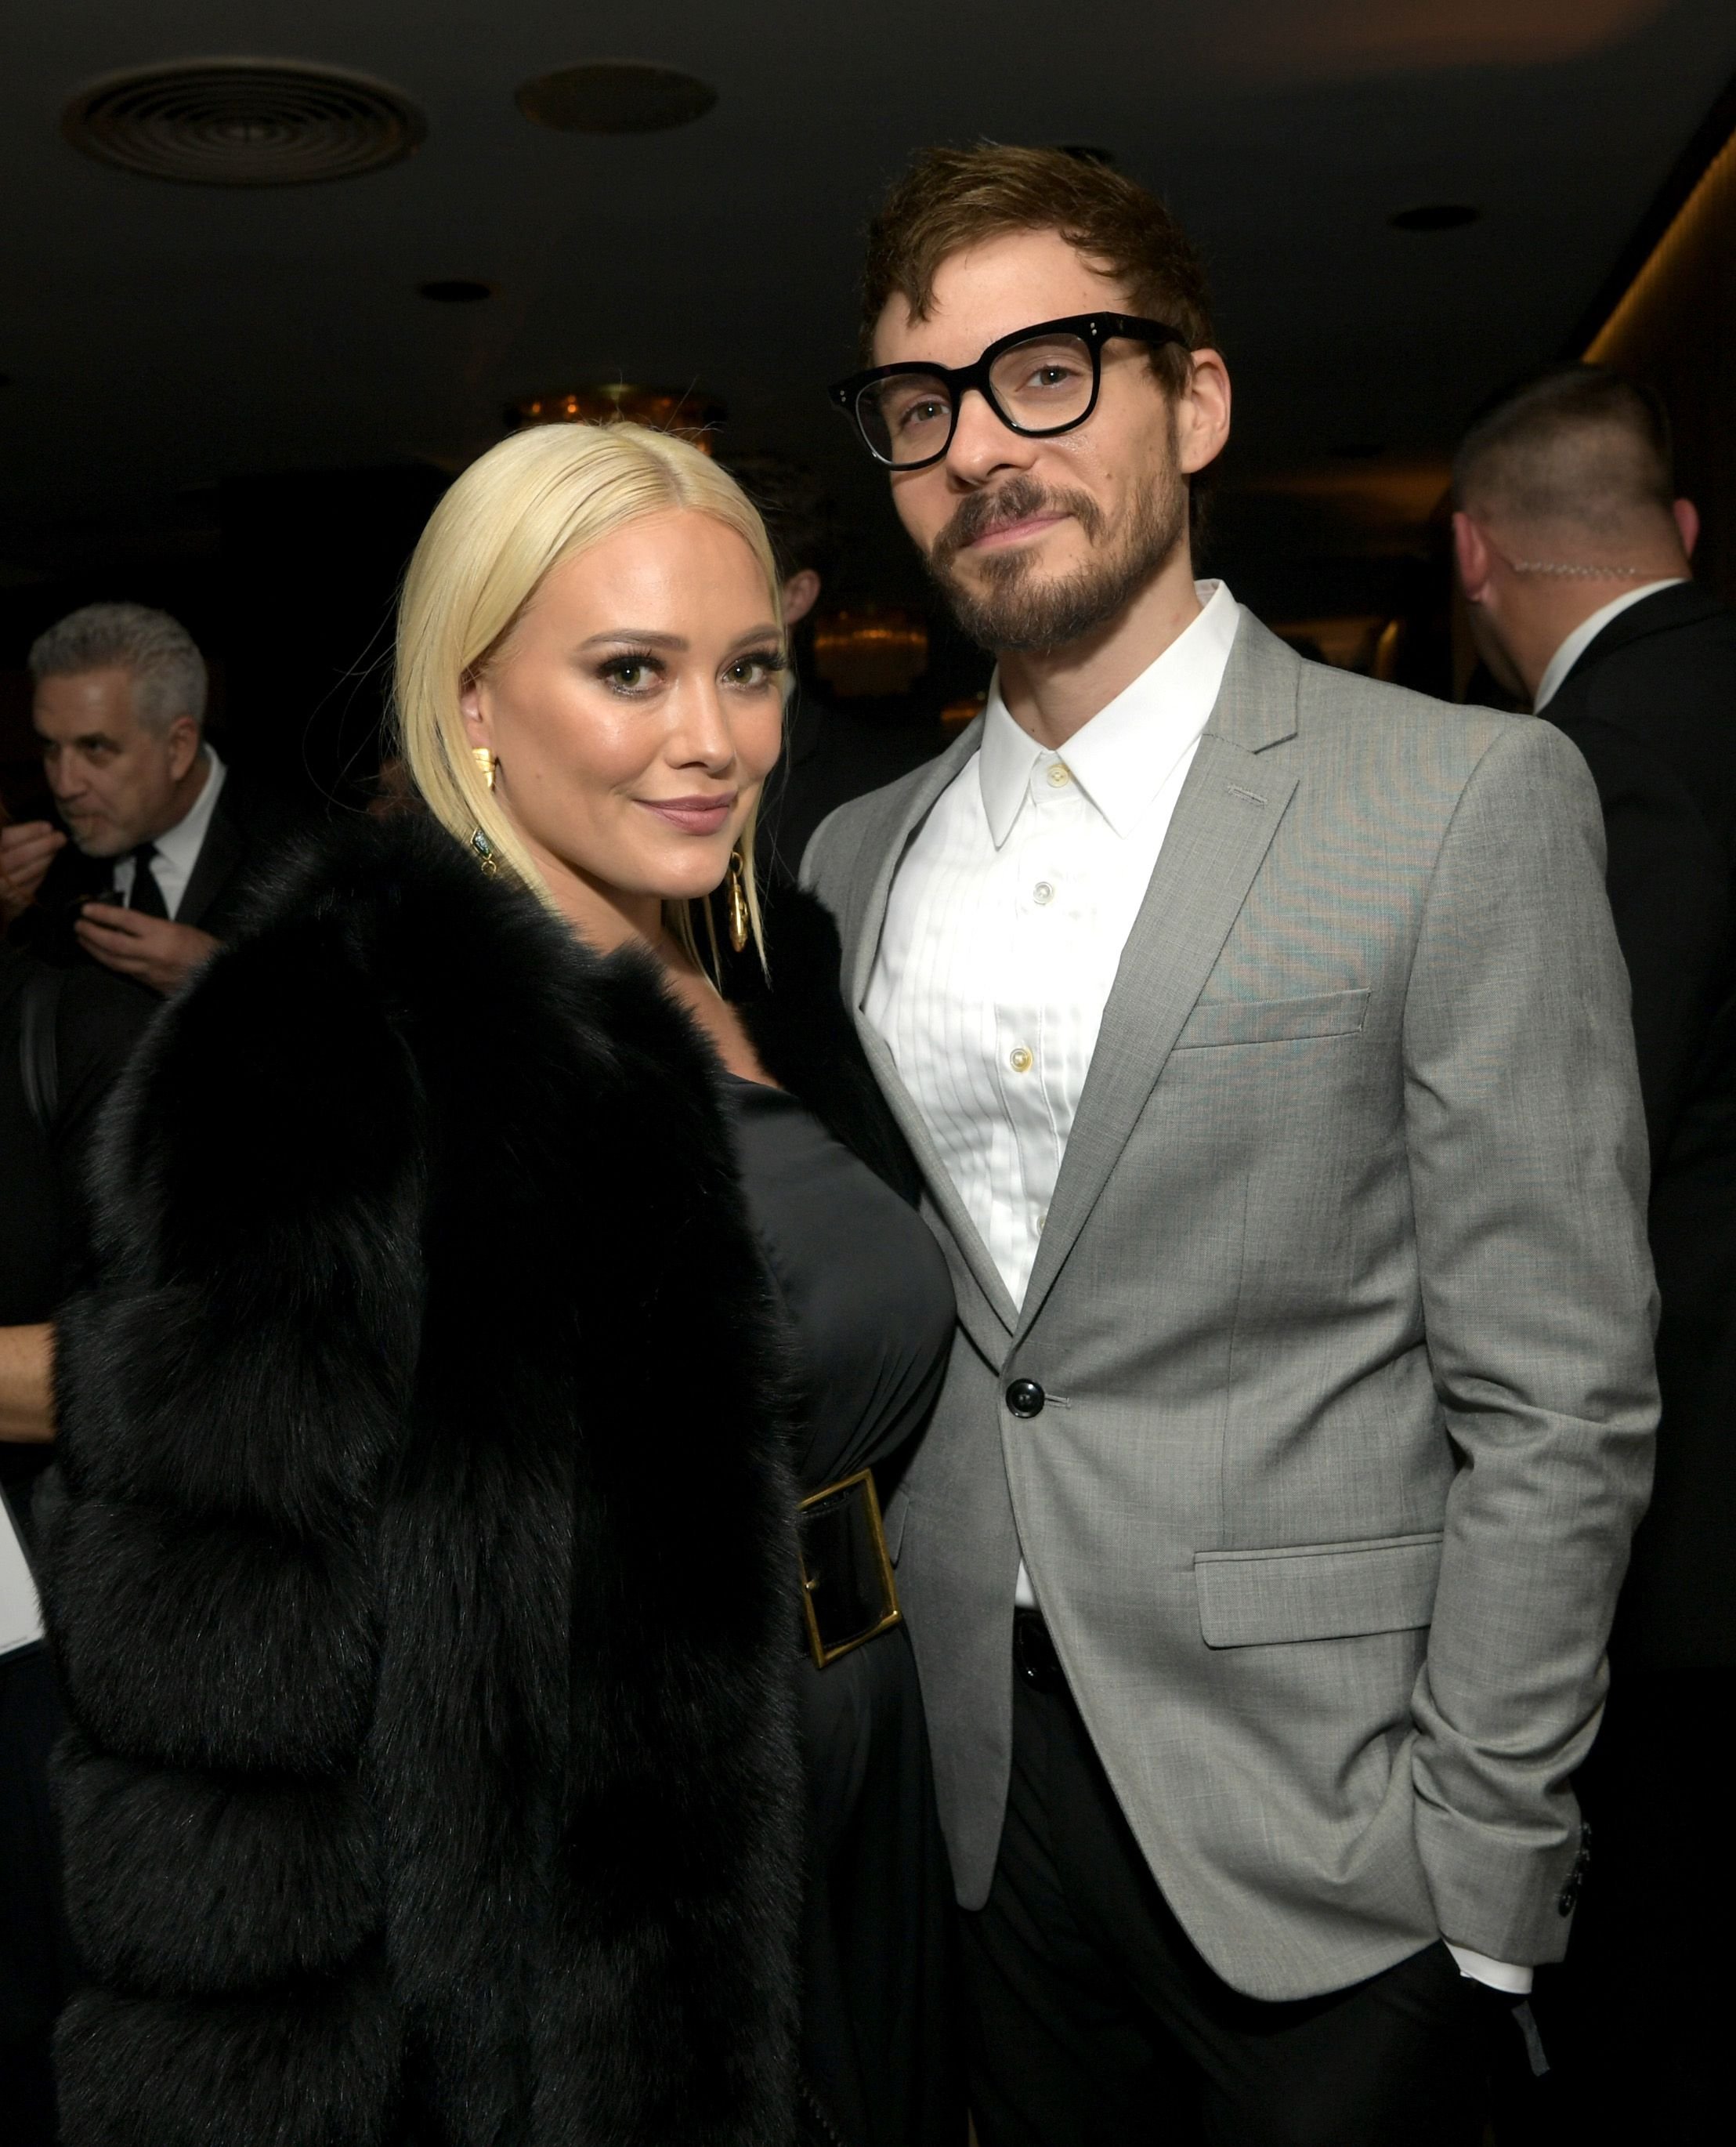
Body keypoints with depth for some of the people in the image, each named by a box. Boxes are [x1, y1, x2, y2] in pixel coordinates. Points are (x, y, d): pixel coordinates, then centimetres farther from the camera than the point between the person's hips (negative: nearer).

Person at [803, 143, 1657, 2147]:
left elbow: (1559, 1402, -11)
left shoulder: (1466, 799, -10)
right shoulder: (854, 859, 6)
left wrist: (1480, 1883, -11)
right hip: (977, 1806, 5)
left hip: (1315, 1834, -4)